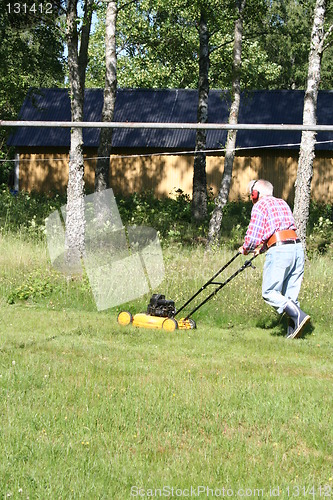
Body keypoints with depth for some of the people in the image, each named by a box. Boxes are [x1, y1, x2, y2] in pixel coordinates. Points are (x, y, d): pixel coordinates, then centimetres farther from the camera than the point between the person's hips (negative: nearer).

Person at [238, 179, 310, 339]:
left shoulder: (260, 206, 2)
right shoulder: (282, 203, 25)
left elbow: (253, 236, -5)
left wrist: (245, 249, 15)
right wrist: (262, 248, 39)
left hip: (279, 250, -7)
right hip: (297, 247, 7)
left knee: (270, 293, -2)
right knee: (290, 295, 10)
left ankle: (298, 315, -20)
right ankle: (292, 332, 3)